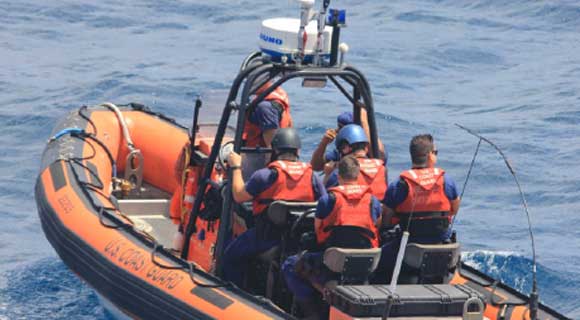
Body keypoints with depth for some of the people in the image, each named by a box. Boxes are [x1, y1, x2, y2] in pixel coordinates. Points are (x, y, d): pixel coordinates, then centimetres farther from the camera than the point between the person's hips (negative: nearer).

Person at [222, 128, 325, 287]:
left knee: (231, 256, 14)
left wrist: (236, 167, 9)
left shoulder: (265, 175, -11)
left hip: (268, 235, -5)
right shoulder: (312, 177, 1)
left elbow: (239, 196, -3)